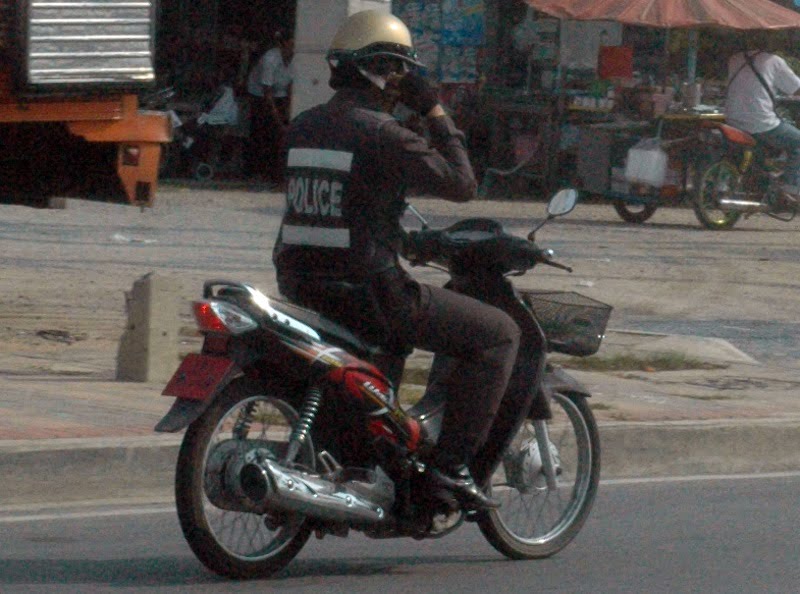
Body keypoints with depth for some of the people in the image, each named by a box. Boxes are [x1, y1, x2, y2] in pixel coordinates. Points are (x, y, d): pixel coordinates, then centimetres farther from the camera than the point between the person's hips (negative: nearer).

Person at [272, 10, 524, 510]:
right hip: (368, 290, -8)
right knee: (498, 333, 0)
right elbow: (461, 184, -12)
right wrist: (438, 115, -3)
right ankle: (452, 464, -7)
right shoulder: (381, 133, -14)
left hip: (302, 287, 8)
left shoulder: (303, 127, 11)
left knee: (396, 331, 39)